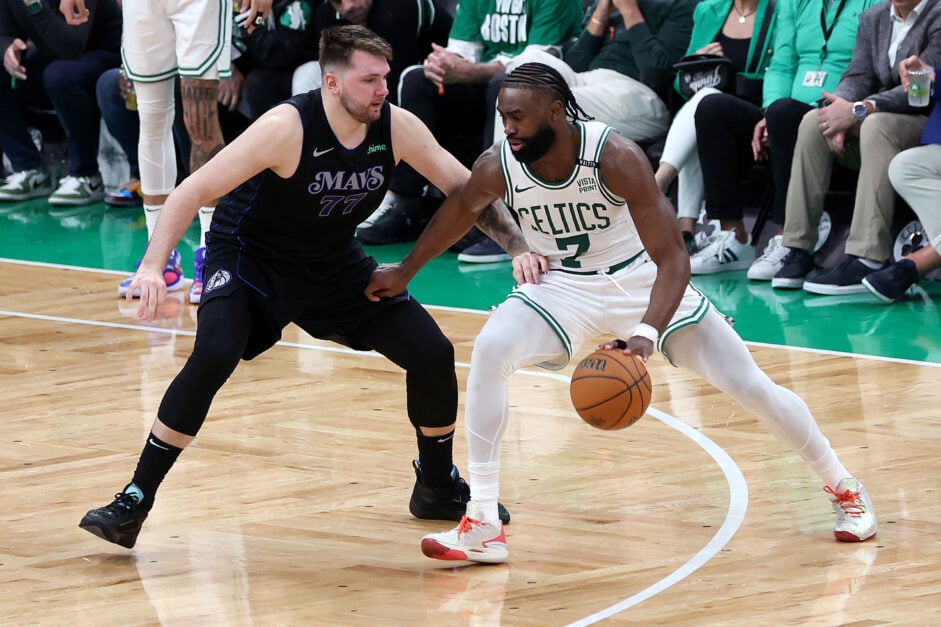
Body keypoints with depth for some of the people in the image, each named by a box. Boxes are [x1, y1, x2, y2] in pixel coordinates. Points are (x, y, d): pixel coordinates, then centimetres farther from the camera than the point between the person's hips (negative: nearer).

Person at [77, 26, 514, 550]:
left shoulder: (397, 128, -15)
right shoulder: (288, 128, -29)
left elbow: (467, 187, -2)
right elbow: (196, 190, -27)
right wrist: (153, 265, -39)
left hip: (333, 263, 5)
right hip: (249, 254, -5)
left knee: (432, 352, -4)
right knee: (213, 355, -30)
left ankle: (438, 486, 20)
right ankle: (134, 502, -21)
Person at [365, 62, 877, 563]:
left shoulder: (616, 158, -31)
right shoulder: (498, 167, -21)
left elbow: (672, 257, -29)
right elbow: (461, 208, 5)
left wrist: (648, 333, -44)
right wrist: (404, 271, 14)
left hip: (641, 280, -2)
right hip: (561, 286, 2)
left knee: (749, 386, -2)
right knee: (489, 351, -26)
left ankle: (842, 487, 24)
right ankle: (481, 525, -21)